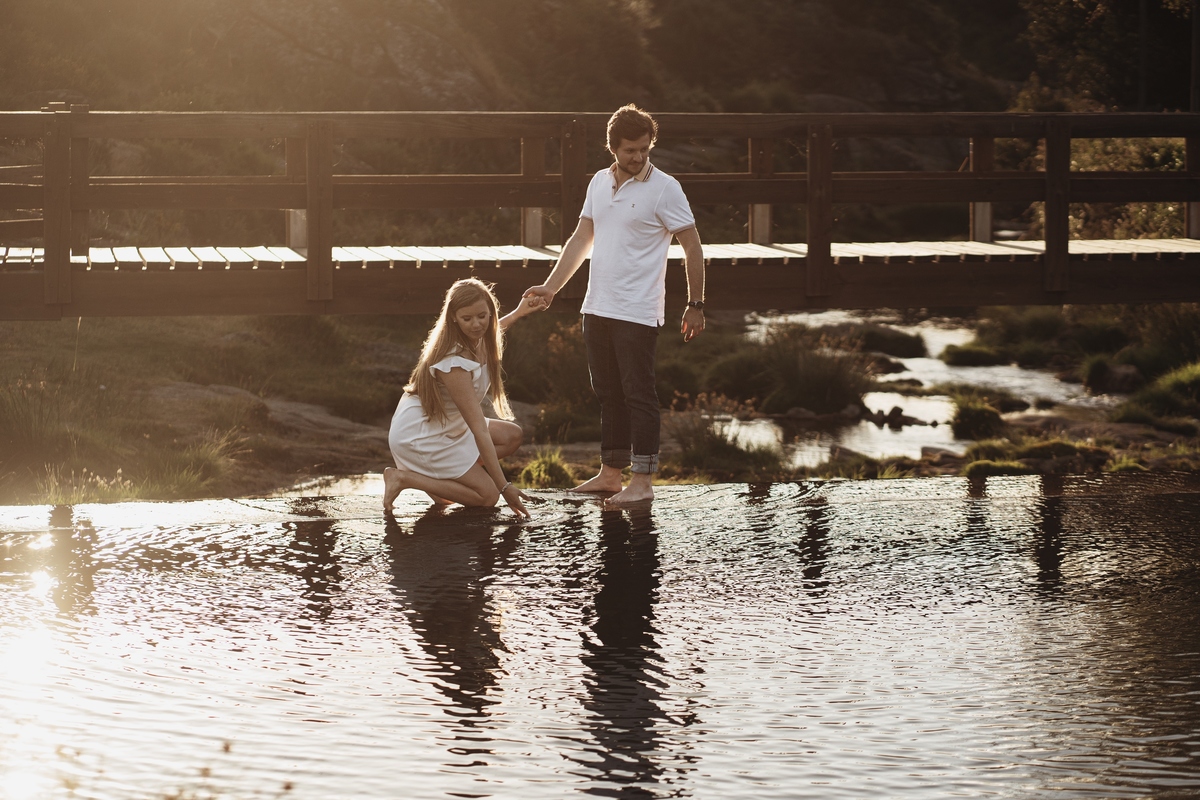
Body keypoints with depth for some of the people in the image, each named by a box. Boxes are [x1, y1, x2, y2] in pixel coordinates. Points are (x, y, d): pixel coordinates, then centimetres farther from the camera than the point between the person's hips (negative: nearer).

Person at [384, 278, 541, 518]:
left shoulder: (475, 341, -6)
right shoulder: (454, 363, -32)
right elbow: (479, 430, -31)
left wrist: (517, 313, 29)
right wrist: (504, 487, -29)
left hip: (446, 425, 10)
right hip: (418, 438, -10)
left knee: (512, 436, 2)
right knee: (487, 495, -12)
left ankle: (441, 473, 3)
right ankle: (403, 477, -5)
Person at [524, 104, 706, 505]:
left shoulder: (664, 188, -9)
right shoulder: (600, 183, 10)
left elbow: (692, 247, -7)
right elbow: (581, 239, 17)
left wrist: (695, 305, -9)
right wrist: (551, 287, 10)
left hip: (638, 314, -7)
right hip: (597, 308, 7)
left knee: (638, 396, -4)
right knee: (609, 394, 13)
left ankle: (643, 482, -1)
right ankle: (610, 474, 21)